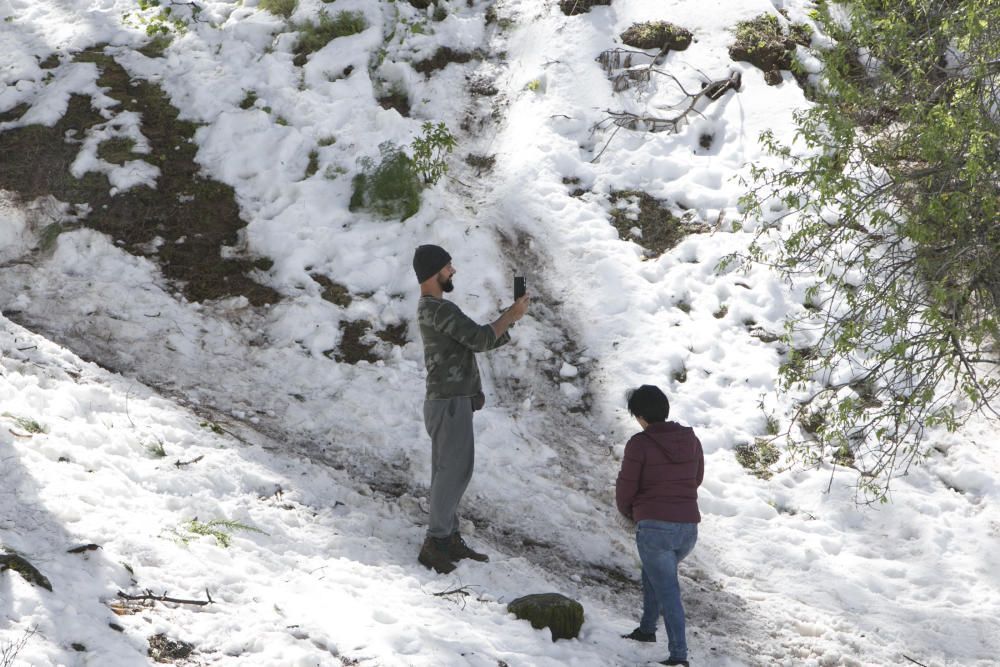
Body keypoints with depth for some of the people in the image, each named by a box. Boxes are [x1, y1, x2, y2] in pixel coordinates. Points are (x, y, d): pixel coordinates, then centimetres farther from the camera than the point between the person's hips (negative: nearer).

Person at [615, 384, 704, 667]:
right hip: (688, 527, 6)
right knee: (653, 571, 30)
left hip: (654, 527, -6)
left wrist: (629, 512, 16)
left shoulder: (639, 444, -12)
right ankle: (647, 628, 39)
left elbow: (625, 488, -5)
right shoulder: (690, 439, 5)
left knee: (667, 590, -3)